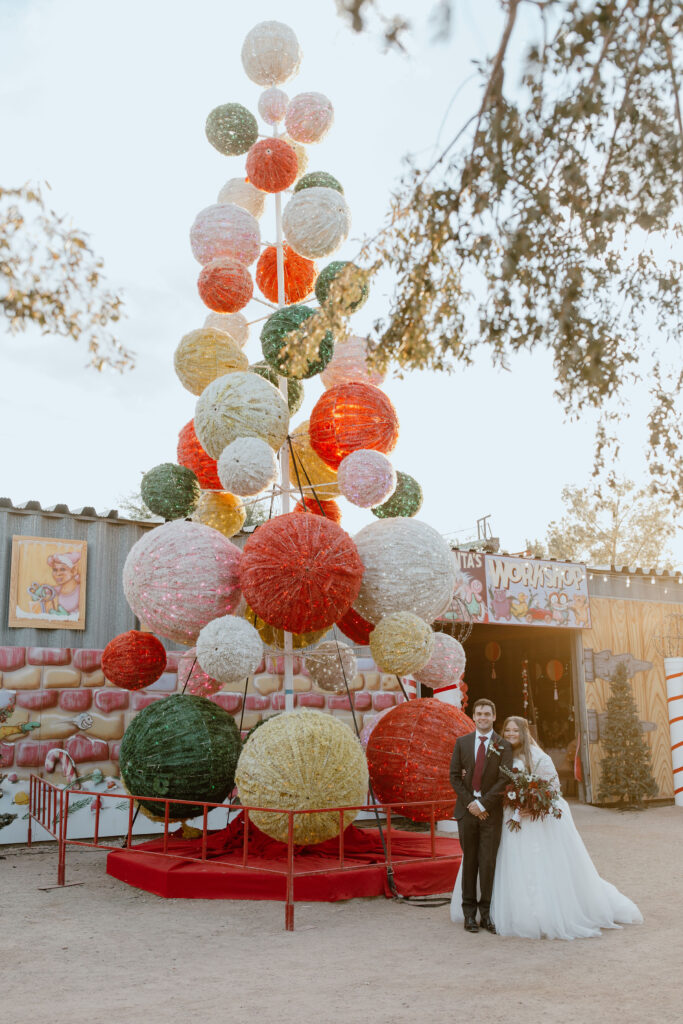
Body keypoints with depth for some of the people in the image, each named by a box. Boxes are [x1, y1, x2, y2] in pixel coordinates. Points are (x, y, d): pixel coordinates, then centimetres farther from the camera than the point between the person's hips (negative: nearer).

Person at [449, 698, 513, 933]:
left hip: (491, 811, -1)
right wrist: (470, 803, -6)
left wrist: (482, 804, -13)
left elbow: (504, 780, -6)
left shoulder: (503, 746, 2)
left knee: (488, 862, -1)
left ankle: (486, 912, 9)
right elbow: (454, 777, 5)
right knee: (469, 861, 6)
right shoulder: (462, 743, 8)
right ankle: (469, 913, 13)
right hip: (467, 809, 2)